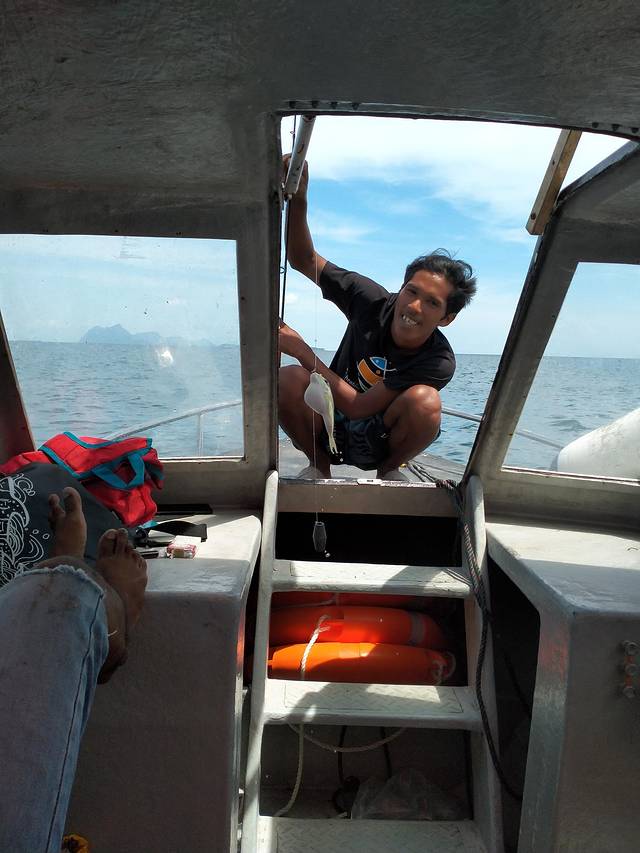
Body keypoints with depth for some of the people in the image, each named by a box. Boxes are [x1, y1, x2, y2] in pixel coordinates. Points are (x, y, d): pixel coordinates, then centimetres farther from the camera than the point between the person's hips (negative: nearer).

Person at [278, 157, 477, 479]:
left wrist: (303, 351, -26)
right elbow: (304, 260, -10)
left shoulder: (439, 363, -24)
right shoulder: (373, 301, -16)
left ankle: (389, 470, -1)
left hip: (377, 446, -2)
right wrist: (298, 199, -26)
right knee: (287, 378, -31)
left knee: (424, 400, -34)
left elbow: (357, 407, -26)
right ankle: (319, 466, -2)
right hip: (329, 431, 2)